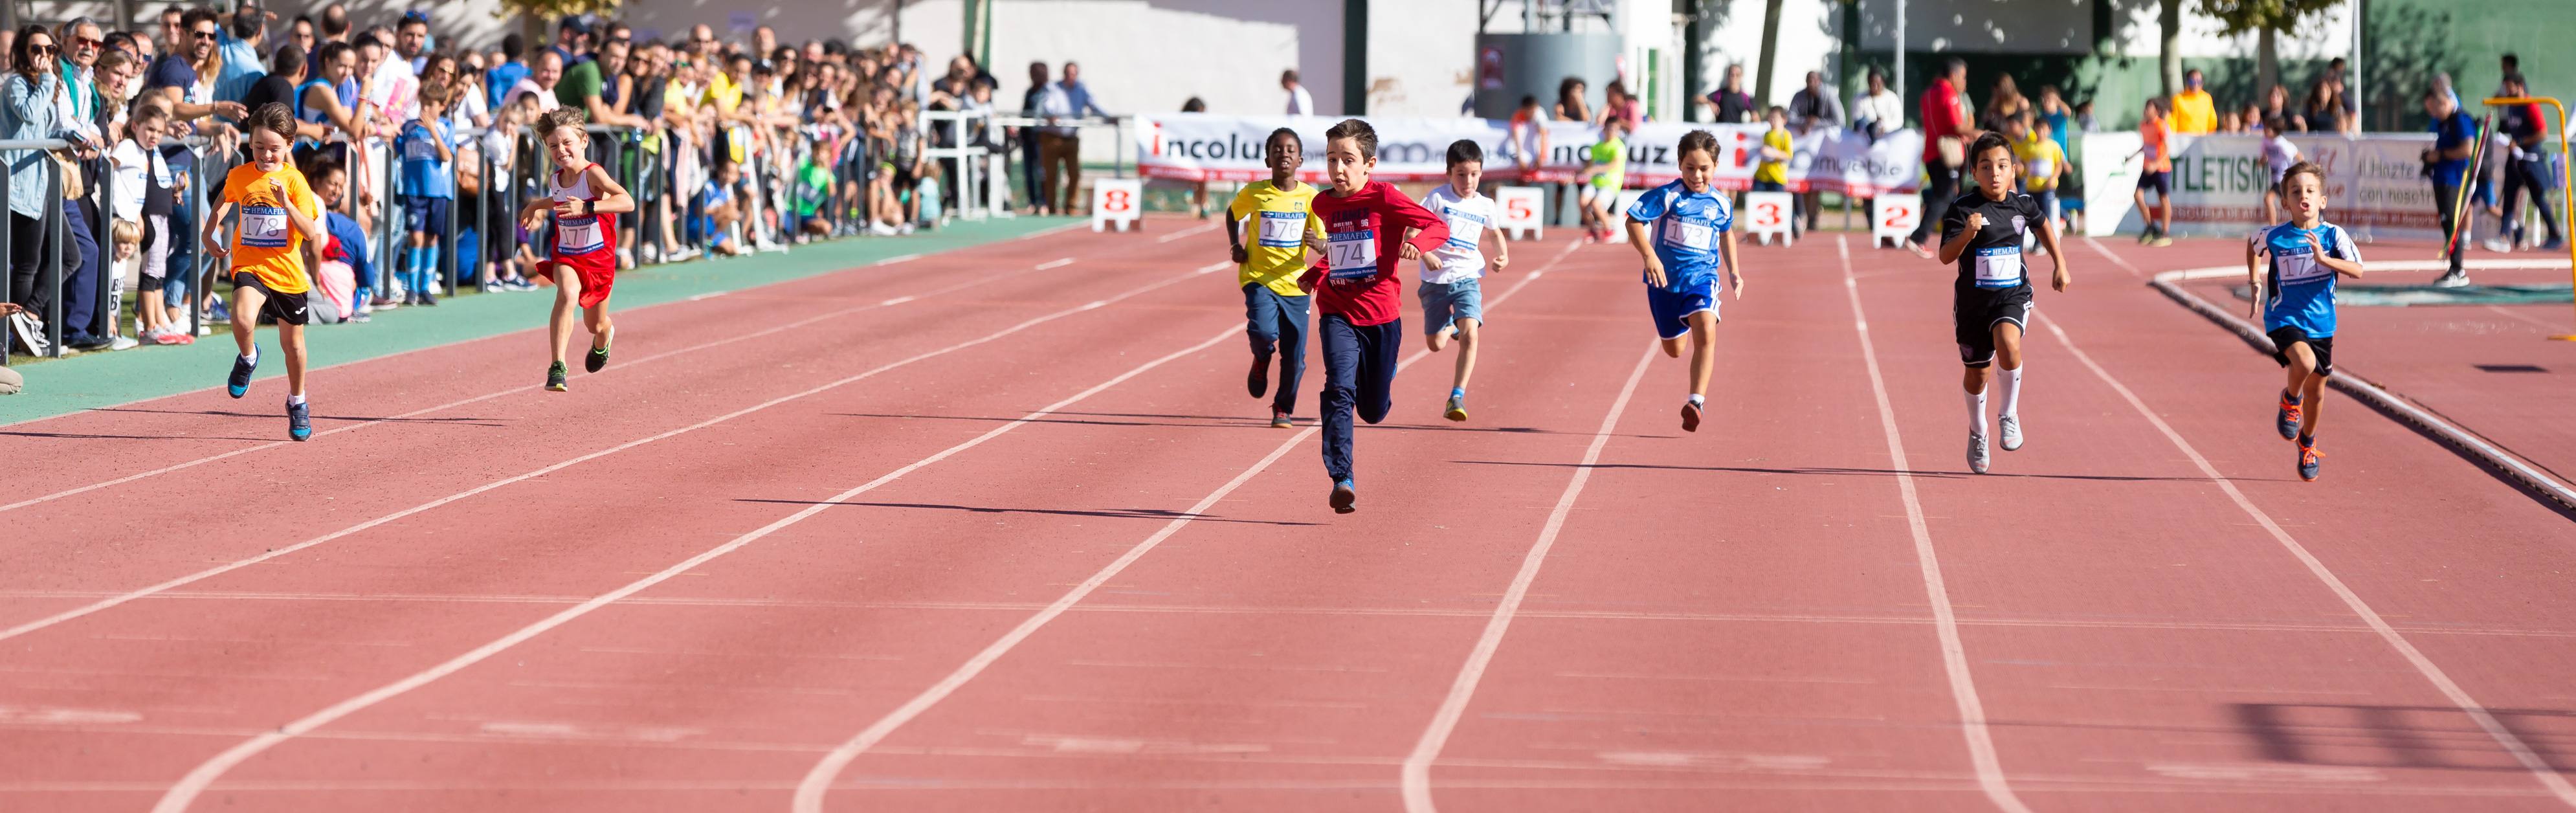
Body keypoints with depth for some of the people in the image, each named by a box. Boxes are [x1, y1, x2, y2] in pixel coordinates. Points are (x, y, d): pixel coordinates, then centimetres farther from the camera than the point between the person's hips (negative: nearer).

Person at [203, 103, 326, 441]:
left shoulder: (294, 180, -9)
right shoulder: (239, 176, -1)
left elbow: (311, 234, -14)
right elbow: (225, 201, 24)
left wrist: (286, 204, -27)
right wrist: (209, 234, 10)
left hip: (287, 273, 0)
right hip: (250, 266, 0)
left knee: (292, 342, 14)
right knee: (242, 318, -30)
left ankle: (297, 403, 39)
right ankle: (248, 358, 4)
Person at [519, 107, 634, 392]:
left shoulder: (593, 174, -21)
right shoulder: (554, 180, -2)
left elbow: (627, 202, -38)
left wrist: (587, 207, -46)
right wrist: (537, 208, 11)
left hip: (598, 257, -2)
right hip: (566, 256, 2)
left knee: (596, 326, 16)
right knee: (567, 294, -32)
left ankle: (603, 339, 57)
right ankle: (557, 368, -38)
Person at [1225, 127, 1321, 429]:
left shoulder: (1309, 197, -2)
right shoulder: (1254, 193, -2)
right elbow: (1232, 214, 19)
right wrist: (1235, 246, 4)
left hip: (1294, 283, 1)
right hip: (1259, 279, -1)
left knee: (1294, 358, 1)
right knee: (1263, 331, -27)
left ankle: (1283, 409, 25)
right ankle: (1261, 359, 10)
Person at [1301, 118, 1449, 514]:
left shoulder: (1384, 198, -8)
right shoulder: (1324, 204, 7)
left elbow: (1439, 226, -13)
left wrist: (1419, 242, -33)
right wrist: (1314, 276, 12)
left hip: (1381, 316, -2)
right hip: (1338, 314, 2)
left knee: (1373, 410, 10)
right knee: (1340, 391, -21)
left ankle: (1381, 382, 49)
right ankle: (1342, 480, -25)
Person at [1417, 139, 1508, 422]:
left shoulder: (1485, 206, 6)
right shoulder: (1438, 198, -5)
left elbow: (1496, 232, 26)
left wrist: (1503, 255, 8)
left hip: (1467, 279, 1)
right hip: (1436, 280, -1)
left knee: (1470, 334, -21)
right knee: (1436, 344, 6)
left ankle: (1458, 397, -17)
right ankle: (1453, 327, 43)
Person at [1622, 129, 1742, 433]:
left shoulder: (1720, 204, 2)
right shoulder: (1667, 196, -10)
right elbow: (1634, 221, -14)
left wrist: (1734, 271, 21)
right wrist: (1649, 256, -27)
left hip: (1702, 276, 1)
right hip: (1666, 279, -1)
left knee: (1706, 332, -26)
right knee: (1673, 349, 13)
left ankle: (1696, 402, -29)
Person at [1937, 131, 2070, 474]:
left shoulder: (2022, 204, -3)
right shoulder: (1963, 208, -13)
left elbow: (2043, 224, 21)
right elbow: (1945, 256, -22)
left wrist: (2060, 265, 19)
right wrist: (1967, 233, -40)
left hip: (2012, 294, 0)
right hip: (1974, 299, 0)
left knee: (2008, 344, -30)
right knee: (1977, 374, 11)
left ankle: (2009, 415, -8)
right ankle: (1977, 433, 40)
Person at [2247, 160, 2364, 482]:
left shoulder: (2333, 235, -9)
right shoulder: (2274, 236, -9)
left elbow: (2357, 270, -20)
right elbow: (2252, 247, 15)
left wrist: (2324, 259, -33)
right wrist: (2255, 284, 10)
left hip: (2321, 322, 2)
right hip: (2284, 319, -2)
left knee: (2316, 388, 13)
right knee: (2305, 362, -31)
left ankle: (2307, 442, 40)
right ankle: (2290, 400, 3)